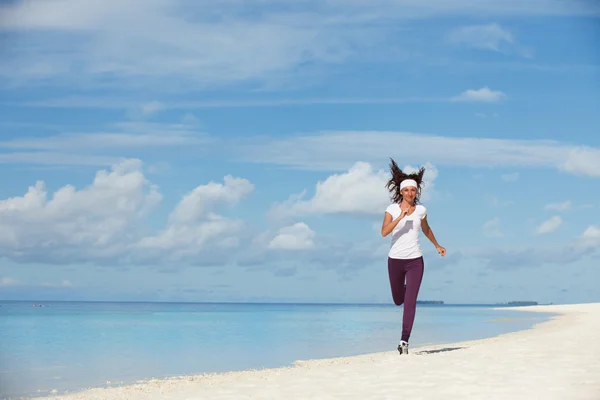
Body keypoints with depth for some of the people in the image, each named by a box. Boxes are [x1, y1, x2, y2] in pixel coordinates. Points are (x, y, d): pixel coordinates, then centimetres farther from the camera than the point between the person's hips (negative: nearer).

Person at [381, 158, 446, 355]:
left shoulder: (420, 210, 2)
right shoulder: (392, 209, -6)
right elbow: (384, 232, -20)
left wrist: (437, 246, 32)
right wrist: (401, 217, -29)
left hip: (415, 261, 0)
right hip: (395, 260, 0)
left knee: (410, 302, -12)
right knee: (398, 300, 17)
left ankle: (404, 341, -9)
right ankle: (405, 290, 56)